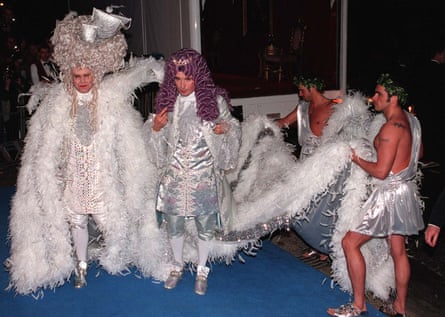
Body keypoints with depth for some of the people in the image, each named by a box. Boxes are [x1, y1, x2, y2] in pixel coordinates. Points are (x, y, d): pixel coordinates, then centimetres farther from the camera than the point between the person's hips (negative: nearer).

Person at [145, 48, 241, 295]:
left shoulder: (214, 99, -8)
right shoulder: (168, 100, 0)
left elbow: (233, 129, 2)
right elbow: (162, 140, 11)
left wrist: (225, 129, -19)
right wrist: (155, 128, -10)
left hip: (205, 176, -2)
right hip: (175, 175, 2)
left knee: (205, 225, 10)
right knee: (174, 224, 13)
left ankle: (202, 270, 33)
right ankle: (178, 266, 38)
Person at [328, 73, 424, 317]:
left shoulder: (391, 127, -21)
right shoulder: (411, 120, 7)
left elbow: (380, 171, -23)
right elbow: (418, 153, 23)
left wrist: (356, 159, -10)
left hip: (389, 193, -10)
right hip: (405, 189, 10)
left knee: (350, 242, -2)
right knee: (398, 251, 17)